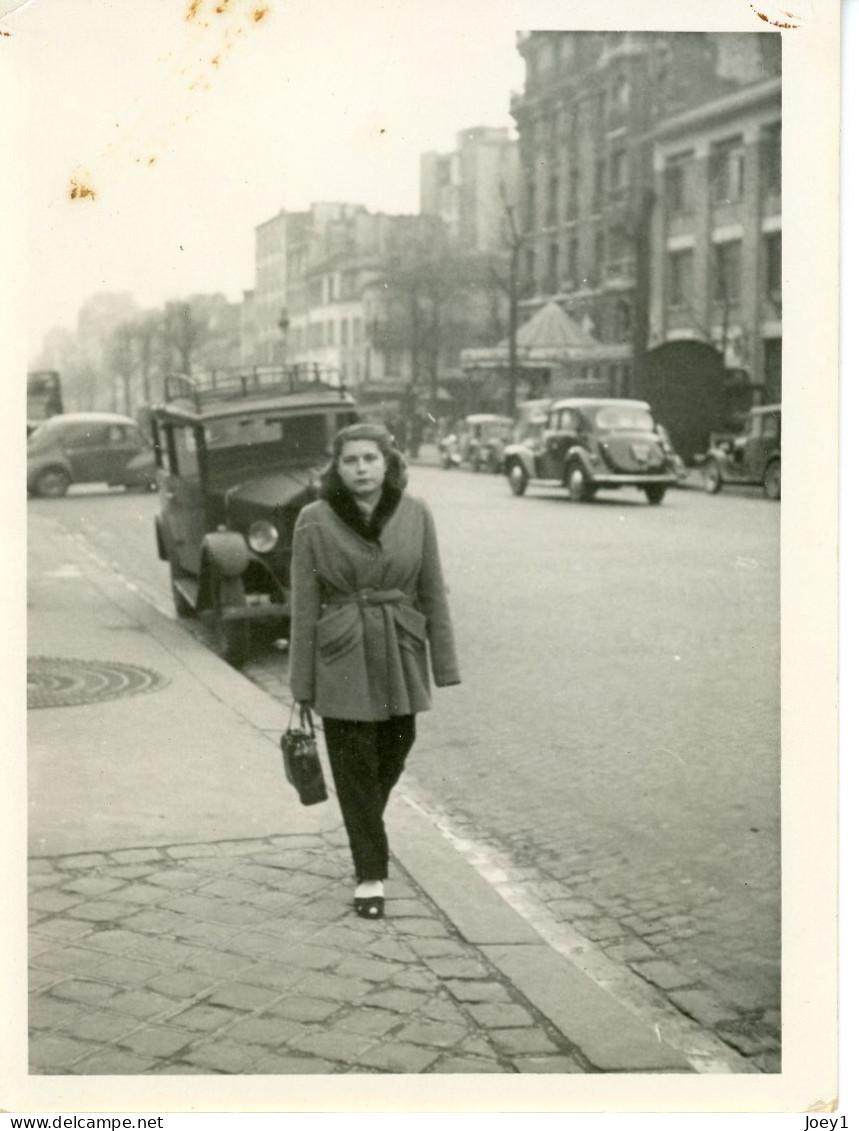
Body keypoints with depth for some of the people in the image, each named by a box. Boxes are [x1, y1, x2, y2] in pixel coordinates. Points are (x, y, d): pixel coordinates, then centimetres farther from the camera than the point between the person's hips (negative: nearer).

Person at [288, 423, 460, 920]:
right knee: (355, 766, 2)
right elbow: (305, 605, -4)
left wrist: (445, 665, 1)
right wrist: (302, 685, -2)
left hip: (401, 656, 2)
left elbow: (433, 593, 2)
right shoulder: (315, 520, -7)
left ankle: (367, 830, 45)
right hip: (343, 660, -2)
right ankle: (370, 874, 15)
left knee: (394, 752, 15)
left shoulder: (416, 514, -2)